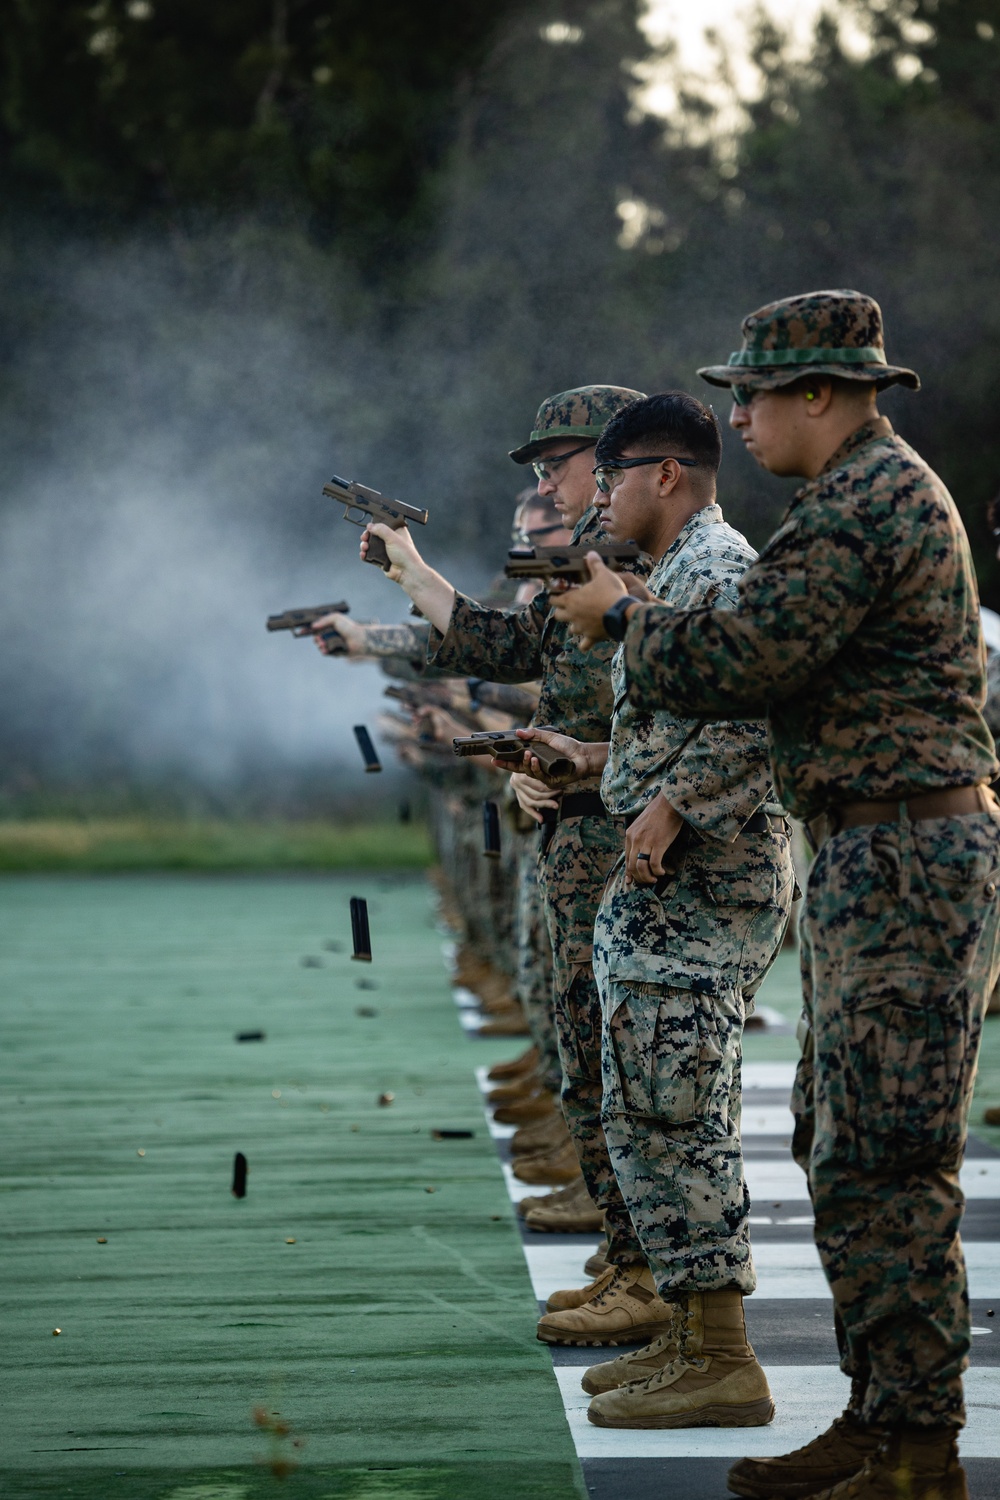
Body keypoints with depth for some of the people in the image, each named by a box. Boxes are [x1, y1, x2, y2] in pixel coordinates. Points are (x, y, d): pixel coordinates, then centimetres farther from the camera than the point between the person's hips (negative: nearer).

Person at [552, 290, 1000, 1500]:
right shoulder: (879, 492, 19)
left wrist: (620, 614, -3)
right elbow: (783, 659, 22)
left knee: (883, 1168, -9)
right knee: (846, 1154, 14)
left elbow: (738, 661, -20)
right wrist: (637, 620, 14)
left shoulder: (864, 504, -15)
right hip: (874, 864, 11)